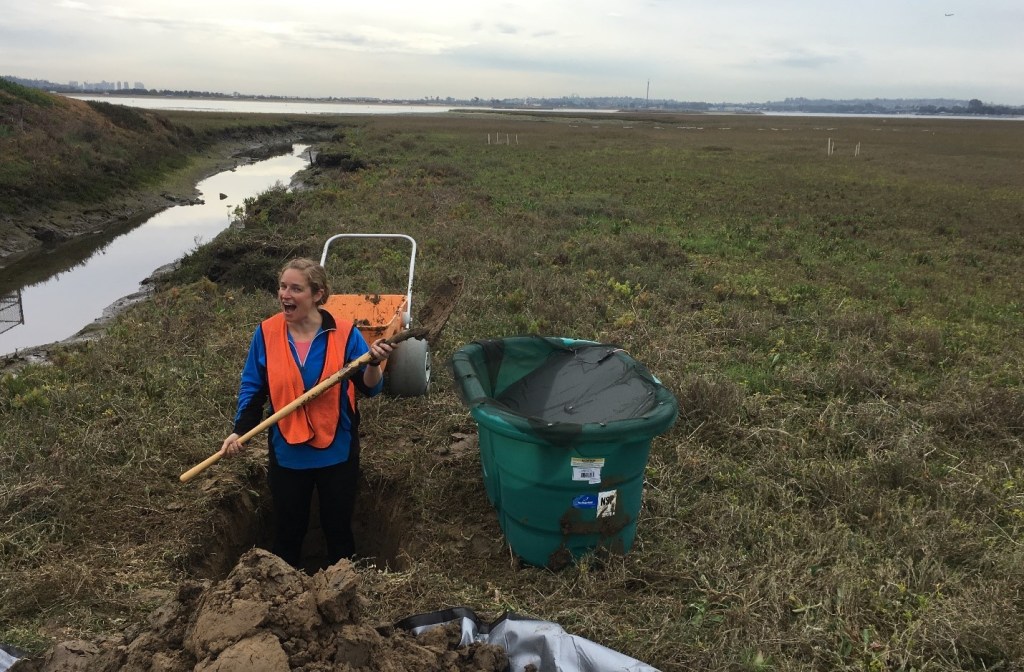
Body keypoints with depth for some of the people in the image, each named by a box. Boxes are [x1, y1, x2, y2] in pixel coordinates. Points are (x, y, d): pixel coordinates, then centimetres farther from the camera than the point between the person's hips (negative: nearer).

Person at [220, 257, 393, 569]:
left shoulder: (345, 334, -12)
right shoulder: (266, 333, -7)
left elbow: (370, 388, -10)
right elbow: (252, 388, 0)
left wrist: (374, 363, -30)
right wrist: (239, 431, -12)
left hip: (337, 453, -1)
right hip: (287, 454, 2)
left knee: (338, 529, 15)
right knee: (287, 531, 17)